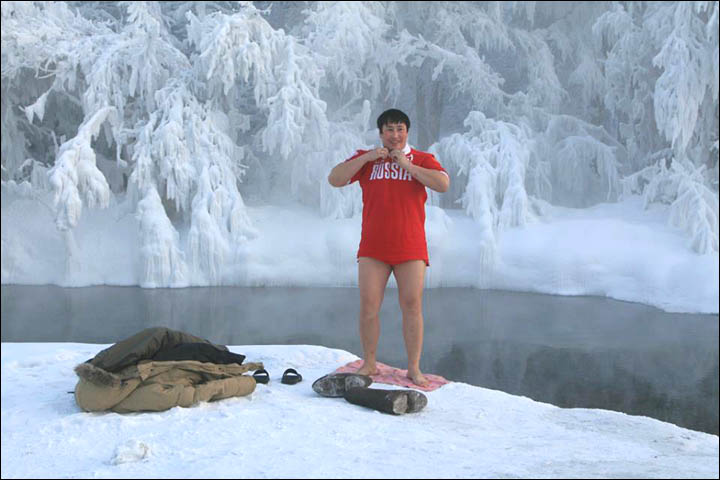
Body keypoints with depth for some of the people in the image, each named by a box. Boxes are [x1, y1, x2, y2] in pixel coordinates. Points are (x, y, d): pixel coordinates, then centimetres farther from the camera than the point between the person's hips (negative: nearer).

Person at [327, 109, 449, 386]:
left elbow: (443, 184, -8)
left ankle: (414, 368, 6)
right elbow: (334, 179, 2)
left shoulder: (422, 159, 8)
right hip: (373, 248, 1)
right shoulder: (366, 158, 12)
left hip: (410, 248, -1)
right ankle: (369, 363, 12)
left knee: (412, 306, -2)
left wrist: (407, 165, -10)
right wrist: (366, 157, -7)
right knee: (368, 306, -1)